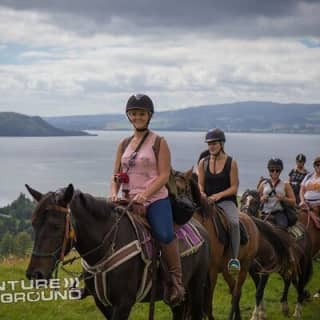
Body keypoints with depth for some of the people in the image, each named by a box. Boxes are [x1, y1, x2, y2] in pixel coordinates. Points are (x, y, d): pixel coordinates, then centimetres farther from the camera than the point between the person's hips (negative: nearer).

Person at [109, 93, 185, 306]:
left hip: (155, 199, -5)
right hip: (129, 201, 5)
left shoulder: (158, 142, 0)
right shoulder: (124, 144, 14)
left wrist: (144, 195, -21)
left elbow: (164, 175, -8)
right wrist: (114, 194, -8)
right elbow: (116, 176, 13)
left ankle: (177, 280, -9)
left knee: (165, 235, -27)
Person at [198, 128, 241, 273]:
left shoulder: (231, 163, 0)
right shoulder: (203, 162, 9)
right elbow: (200, 184, 12)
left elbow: (234, 187, -3)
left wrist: (218, 195, -17)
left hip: (226, 200, -3)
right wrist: (202, 194, -11)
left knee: (234, 222, -31)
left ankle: (234, 258, -22)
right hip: (207, 200, 3)